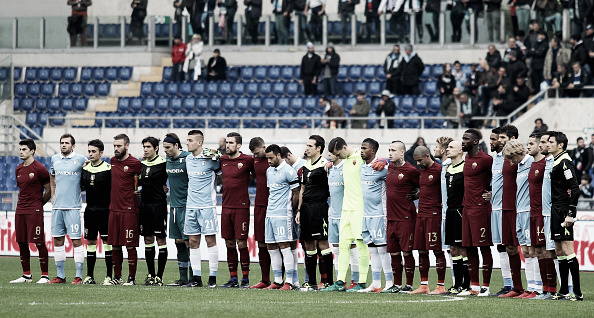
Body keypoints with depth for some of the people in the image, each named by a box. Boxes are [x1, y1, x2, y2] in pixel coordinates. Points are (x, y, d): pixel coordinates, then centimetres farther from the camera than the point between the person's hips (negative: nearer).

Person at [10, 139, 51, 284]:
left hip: (35, 211, -7)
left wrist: (38, 204, 5)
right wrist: (22, 204, 16)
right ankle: (26, 275, 14)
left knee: (39, 243, -7)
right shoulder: (19, 169, 14)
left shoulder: (39, 169, -7)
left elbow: (49, 190, -3)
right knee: (22, 243, 7)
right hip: (20, 211, 7)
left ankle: (45, 275, -3)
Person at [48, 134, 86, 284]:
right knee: (58, 239, 6)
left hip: (73, 207, -5)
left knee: (76, 239, -6)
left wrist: (78, 189, 2)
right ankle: (60, 276, 13)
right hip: (57, 206, 5)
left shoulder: (81, 159, -3)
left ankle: (79, 276, -4)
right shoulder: (55, 159, 11)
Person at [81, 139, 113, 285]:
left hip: (105, 210, -5)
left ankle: (109, 276, -1)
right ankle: (90, 276, 12)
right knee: (90, 242, 7)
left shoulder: (108, 169, -7)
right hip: (90, 210, 5)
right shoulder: (85, 168, 10)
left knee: (107, 241, -4)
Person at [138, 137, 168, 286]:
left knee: (161, 239, -4)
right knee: (148, 239, 8)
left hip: (158, 205, -6)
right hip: (144, 205, 6)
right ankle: (150, 275, 13)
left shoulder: (163, 164, -8)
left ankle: (159, 276, -3)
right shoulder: (142, 164, 11)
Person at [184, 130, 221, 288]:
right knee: (193, 242, 5)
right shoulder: (188, 159, 12)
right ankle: (196, 277, 8)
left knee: (210, 240, -4)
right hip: (191, 206, 6)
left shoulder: (210, 159, -8)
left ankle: (212, 277, 0)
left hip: (207, 205, -6)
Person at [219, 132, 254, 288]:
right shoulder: (222, 160, 10)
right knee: (229, 243, 7)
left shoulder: (247, 160, -5)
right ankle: (233, 278, 12)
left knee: (241, 243, -6)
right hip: (226, 206, 5)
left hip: (241, 207, -5)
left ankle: (245, 278, 1)